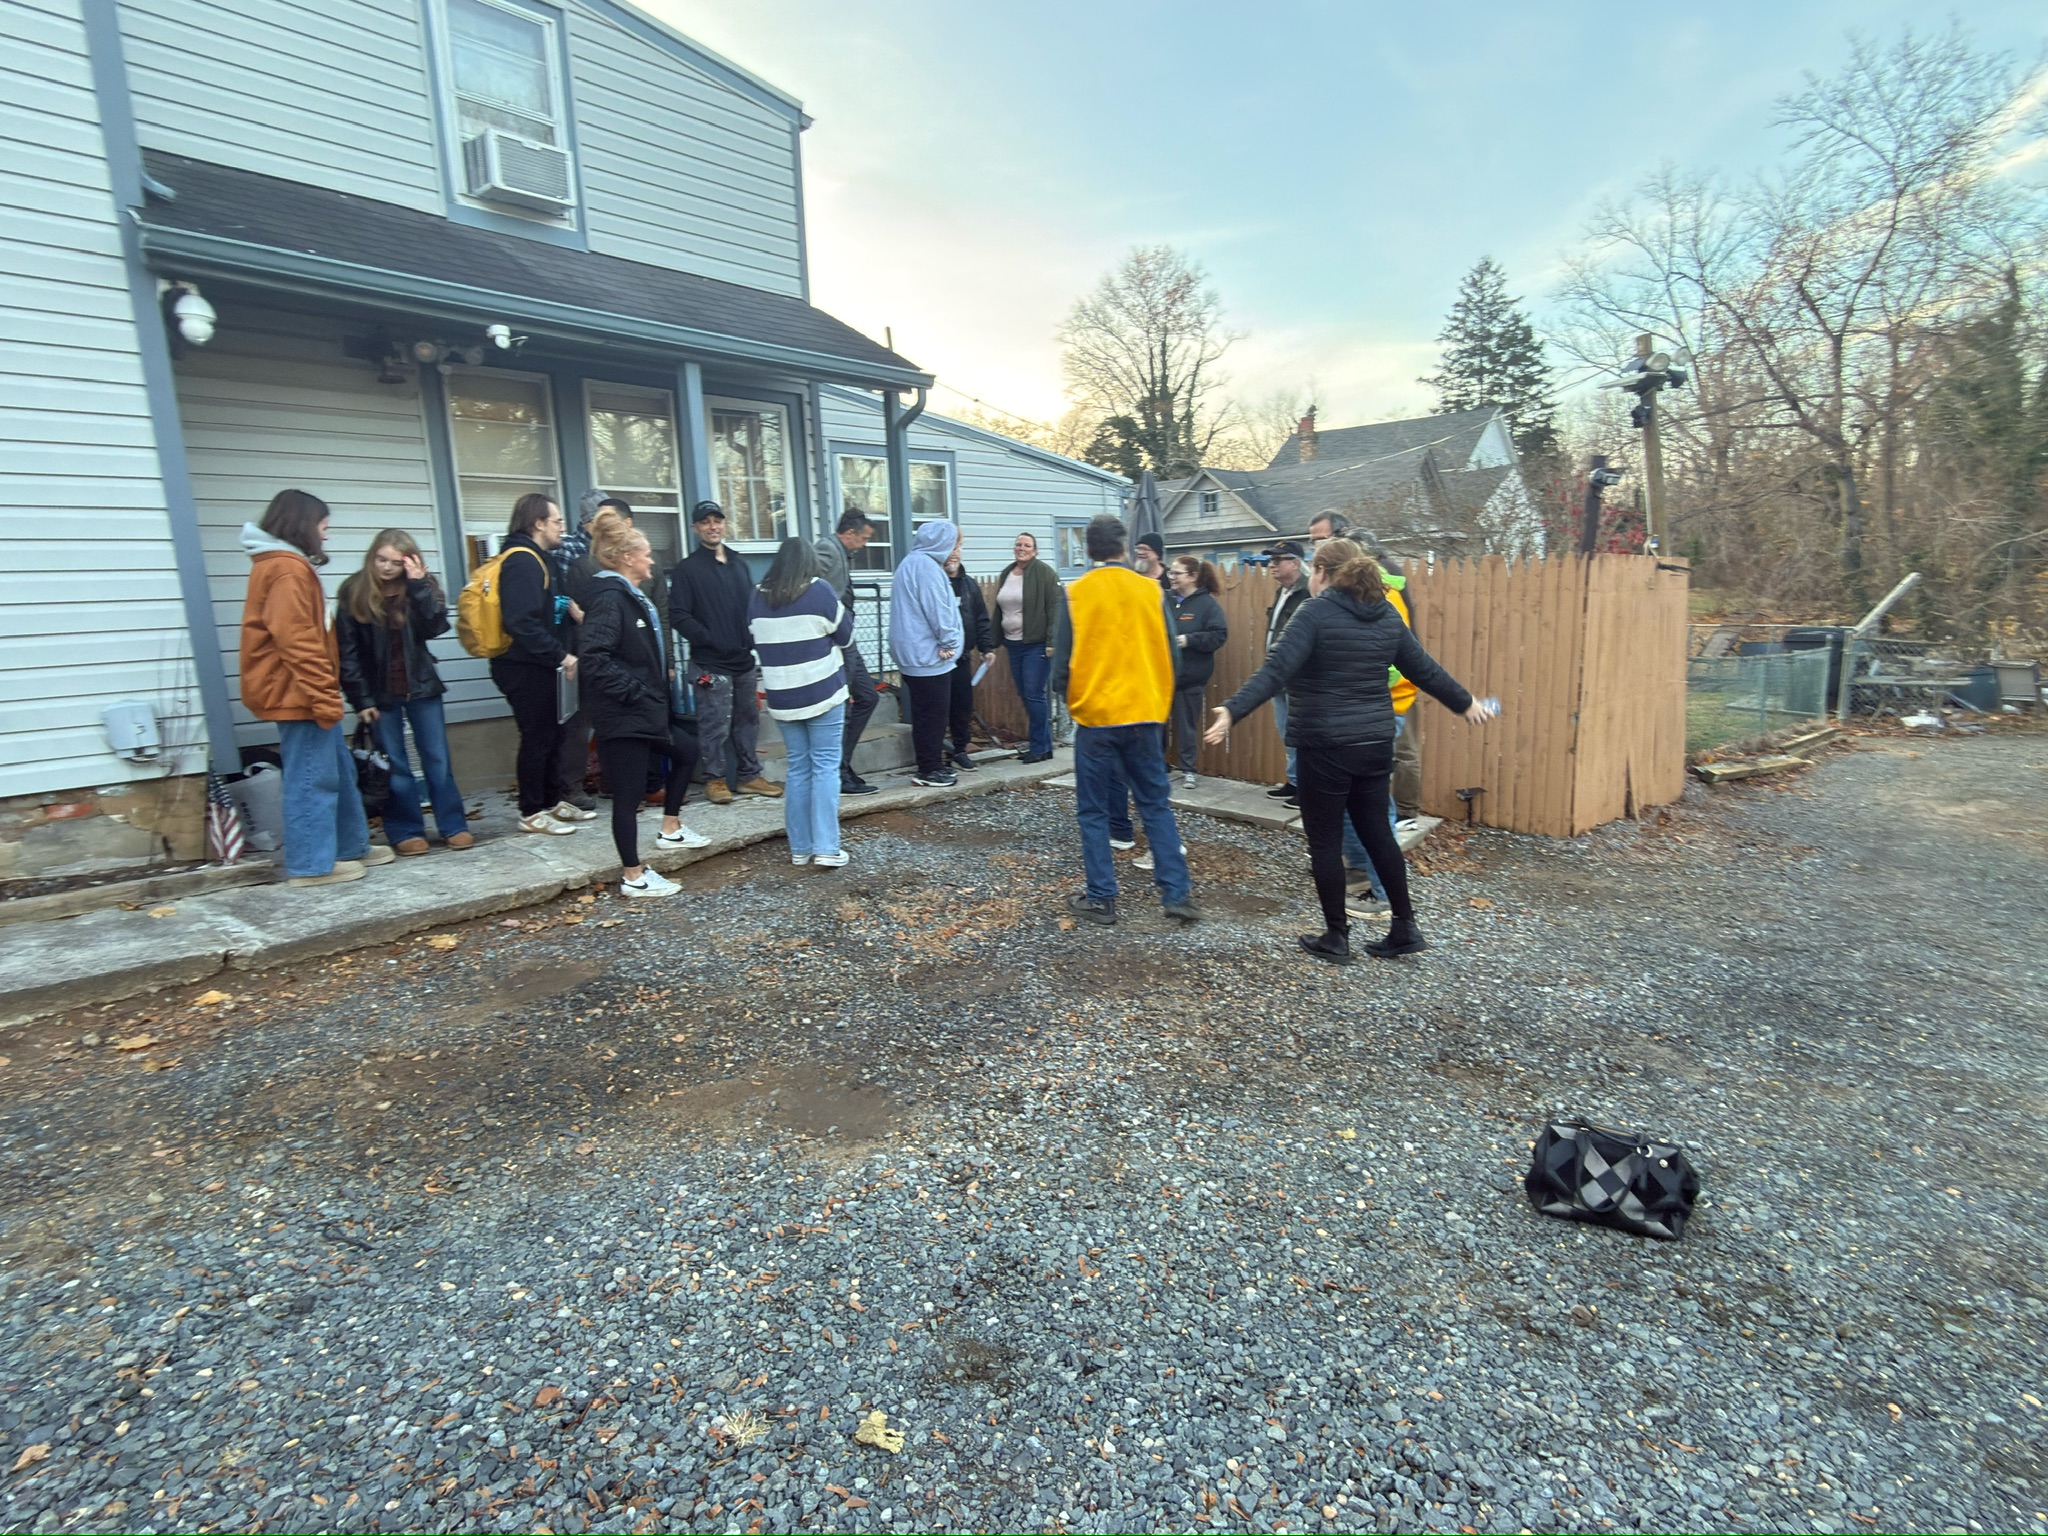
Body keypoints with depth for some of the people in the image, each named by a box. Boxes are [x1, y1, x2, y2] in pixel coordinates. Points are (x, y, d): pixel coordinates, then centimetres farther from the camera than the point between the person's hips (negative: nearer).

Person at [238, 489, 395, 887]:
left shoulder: (285, 566, 19)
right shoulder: (287, 569, -14)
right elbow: (296, 642, -21)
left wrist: (325, 695, 18)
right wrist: (324, 697, -20)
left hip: (303, 693, 11)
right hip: (298, 693, -11)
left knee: (339, 771, 16)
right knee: (312, 779, -4)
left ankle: (351, 846, 26)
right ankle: (311, 865, 3)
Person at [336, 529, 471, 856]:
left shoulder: (422, 587, 1)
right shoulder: (354, 592, -4)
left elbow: (435, 627, -15)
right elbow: (347, 651, -4)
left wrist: (418, 585, -20)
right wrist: (361, 700, -8)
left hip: (421, 687, 1)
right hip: (381, 693, -1)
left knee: (437, 759, 4)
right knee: (394, 766, 4)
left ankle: (453, 826, 10)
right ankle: (405, 832, 11)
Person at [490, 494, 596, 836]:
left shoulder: (538, 559, 16)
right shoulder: (522, 561, -17)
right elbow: (522, 623, -27)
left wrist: (568, 606, 2)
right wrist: (561, 655, -23)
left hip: (538, 666, 10)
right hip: (524, 667, -10)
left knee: (551, 733, 16)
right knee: (537, 737, -2)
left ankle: (555, 801, 27)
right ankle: (532, 813, 8)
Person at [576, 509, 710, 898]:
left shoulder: (633, 596, 12)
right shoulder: (609, 599, -17)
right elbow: (593, 659, -29)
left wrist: (656, 696, 12)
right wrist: (635, 692, -23)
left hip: (645, 711, 10)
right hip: (622, 716, -10)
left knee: (686, 750, 25)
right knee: (628, 793, -1)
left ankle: (670, 829, 37)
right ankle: (634, 877, 10)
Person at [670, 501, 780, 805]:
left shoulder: (738, 562, 15)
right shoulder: (687, 568, -3)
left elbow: (752, 605, 18)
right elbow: (679, 616, -10)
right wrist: (712, 640, -15)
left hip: (745, 659, 6)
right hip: (711, 663, -6)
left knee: (748, 719, 11)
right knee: (715, 723, -3)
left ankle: (749, 775, 22)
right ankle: (715, 779, 9)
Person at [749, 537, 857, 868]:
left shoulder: (757, 597, 4)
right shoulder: (819, 590, -7)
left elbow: (757, 642, 13)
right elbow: (845, 636, 1)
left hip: (782, 697, 4)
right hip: (823, 692, -4)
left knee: (798, 768, 11)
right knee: (825, 767, 0)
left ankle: (800, 848, 15)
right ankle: (826, 848, -1)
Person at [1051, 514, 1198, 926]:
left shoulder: (1076, 594, -7)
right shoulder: (1151, 590, 0)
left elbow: (1062, 665, -6)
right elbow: (1169, 657, 3)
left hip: (1095, 718, -2)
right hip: (1146, 716, 3)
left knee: (1093, 811, 9)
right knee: (1155, 805, 13)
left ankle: (1101, 899, 12)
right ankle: (1176, 893, 11)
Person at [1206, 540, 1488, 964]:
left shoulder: (1317, 613, -11)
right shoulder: (1387, 616, 8)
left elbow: (1276, 671, -23)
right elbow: (1425, 669, 15)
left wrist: (1233, 711, -29)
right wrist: (1465, 703, 29)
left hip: (1325, 745, -6)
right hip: (1375, 742, 7)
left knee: (1325, 841, 5)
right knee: (1377, 832, 17)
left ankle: (1336, 937, 14)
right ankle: (1406, 927, 24)